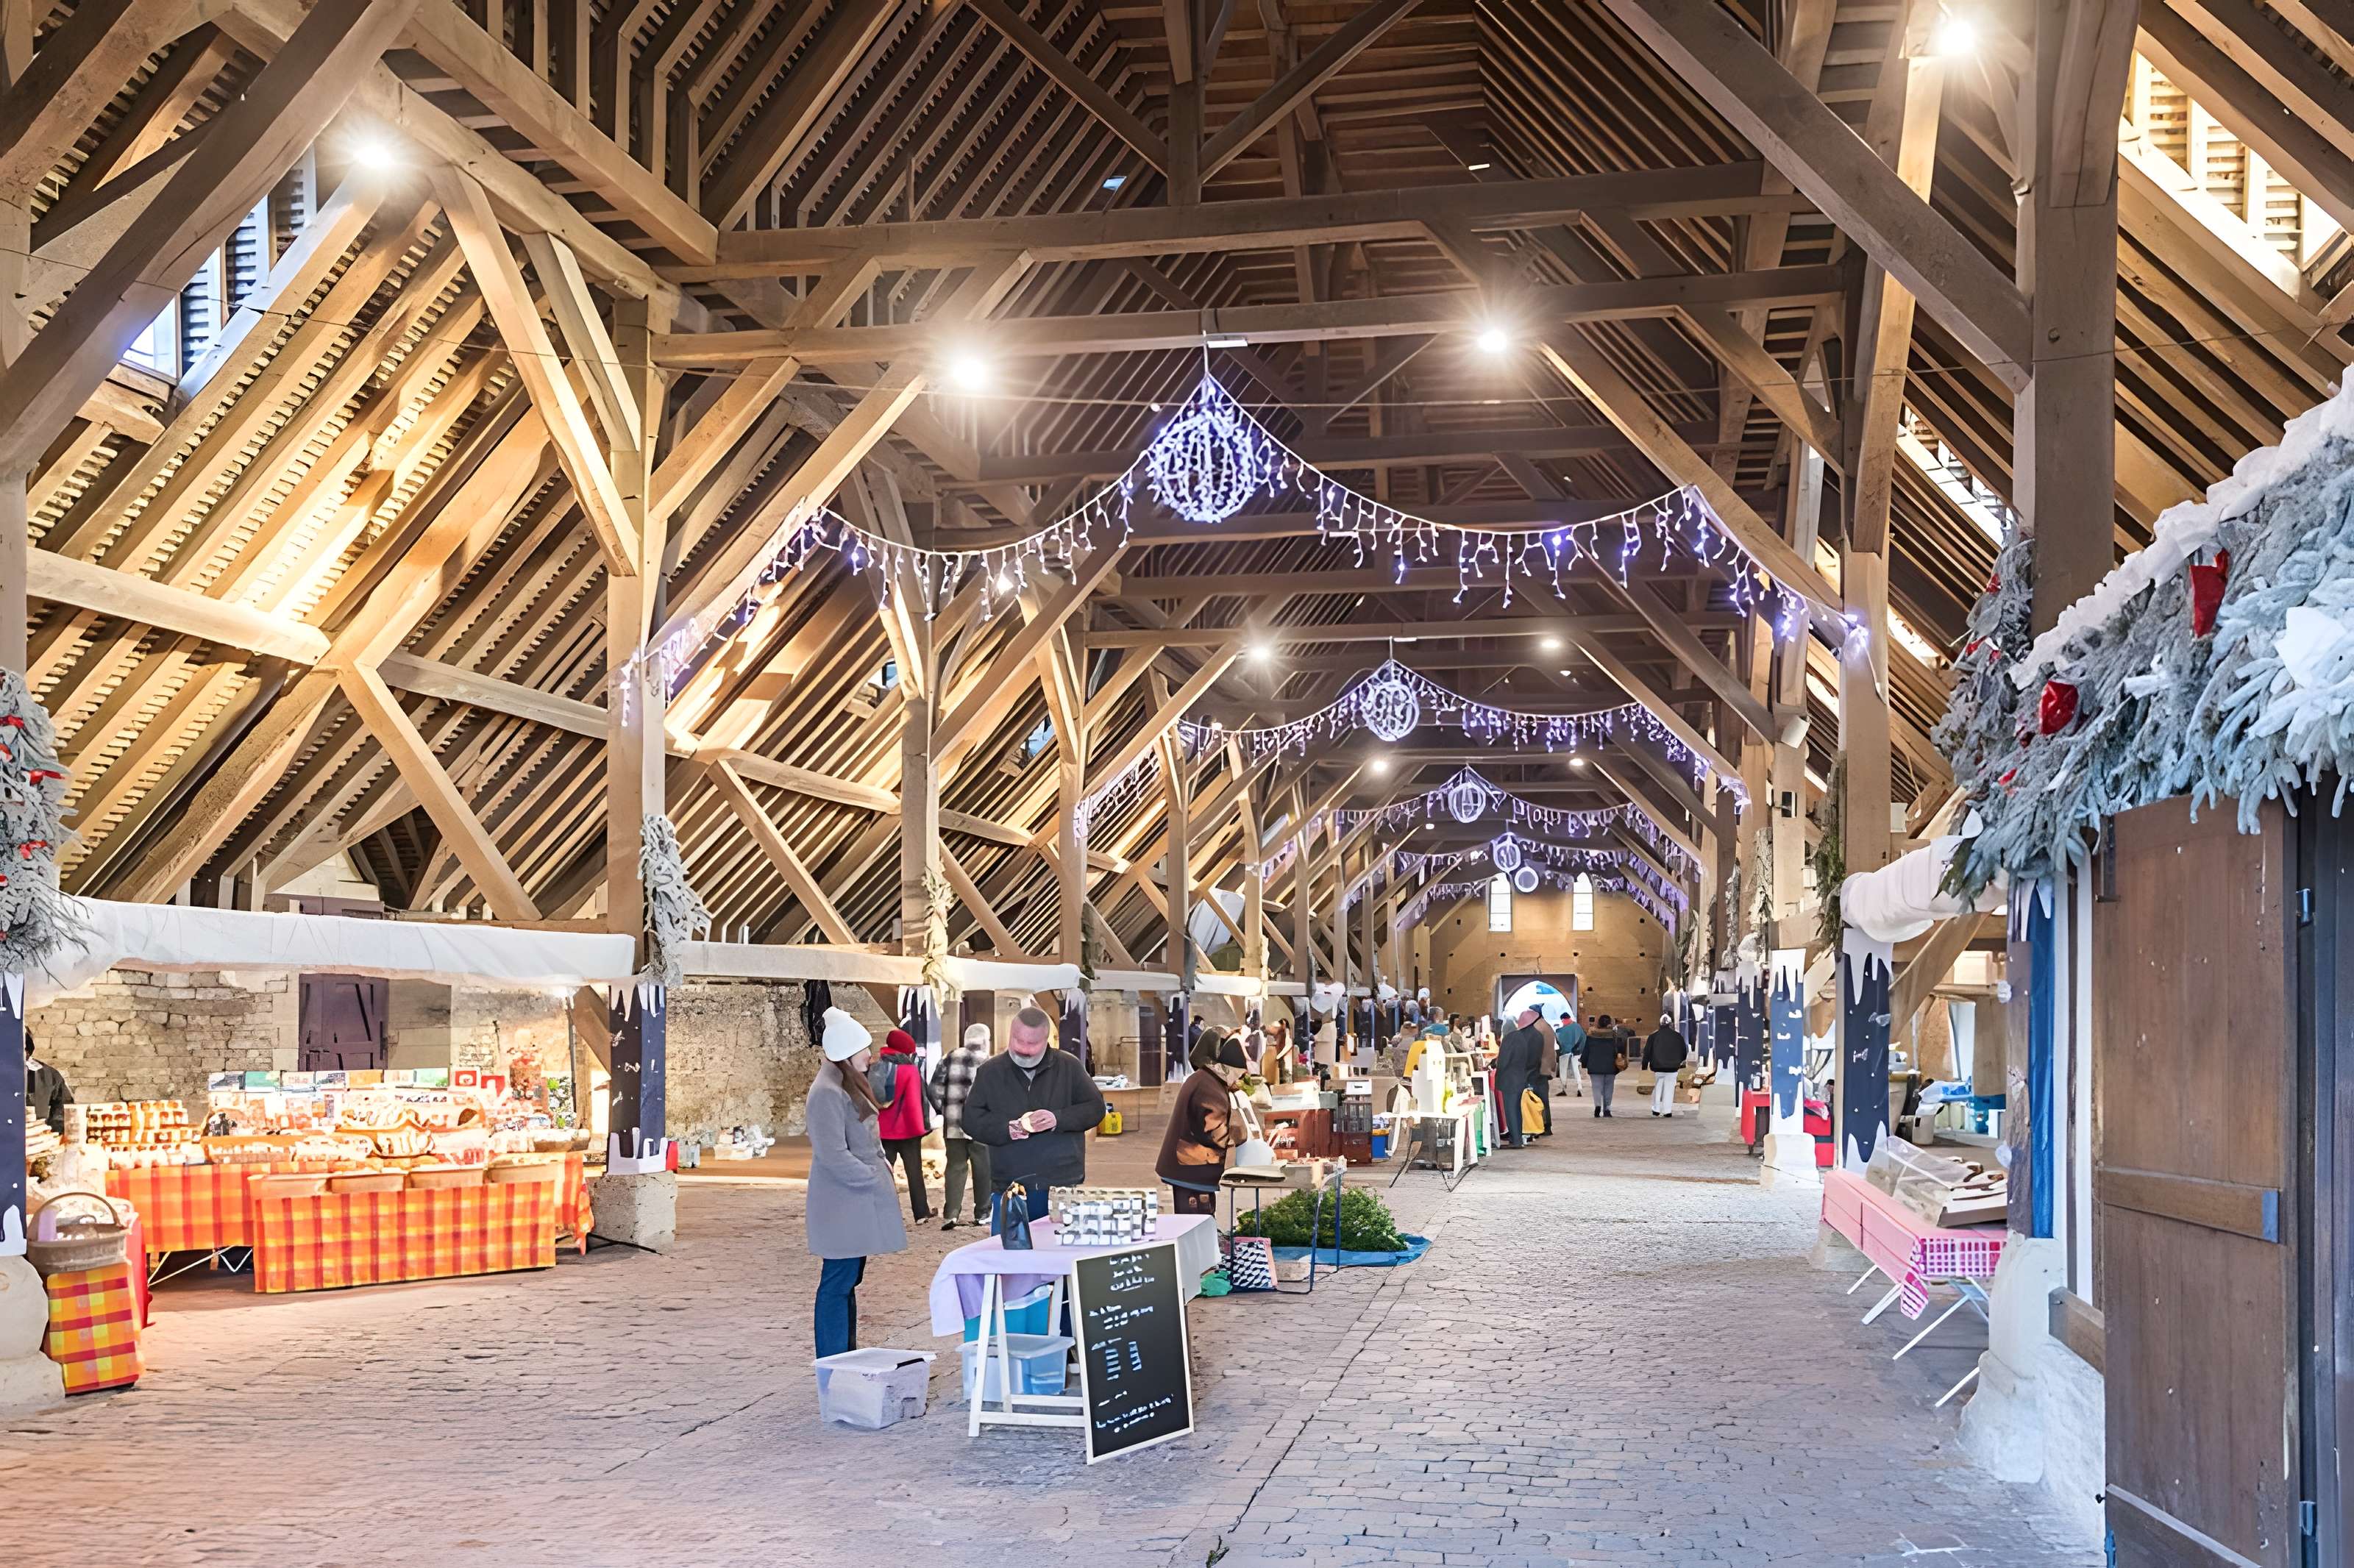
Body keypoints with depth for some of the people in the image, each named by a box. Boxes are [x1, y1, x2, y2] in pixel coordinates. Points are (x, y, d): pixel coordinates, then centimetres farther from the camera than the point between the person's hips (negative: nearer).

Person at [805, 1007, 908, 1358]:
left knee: (848, 1281, 15)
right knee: (838, 1284, -6)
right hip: (842, 1205, -10)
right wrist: (876, 1178, -15)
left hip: (857, 1199, 10)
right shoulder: (828, 1093, -19)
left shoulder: (851, 1085, 14)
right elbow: (834, 1156, -23)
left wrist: (881, 1163, 9)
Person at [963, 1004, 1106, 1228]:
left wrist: (1059, 1119, -14)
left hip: (1064, 1187, 0)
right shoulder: (990, 1071, 7)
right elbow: (971, 1119, 3)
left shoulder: (1069, 1066, 6)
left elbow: (1095, 1107, 4)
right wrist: (1012, 1129, -13)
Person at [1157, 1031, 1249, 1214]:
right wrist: (1244, 1132, -4)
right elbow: (1216, 1133, -19)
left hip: (1186, 1169, 11)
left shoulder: (1202, 1079, 14)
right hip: (1194, 1172, -11)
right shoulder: (1209, 1089, -20)